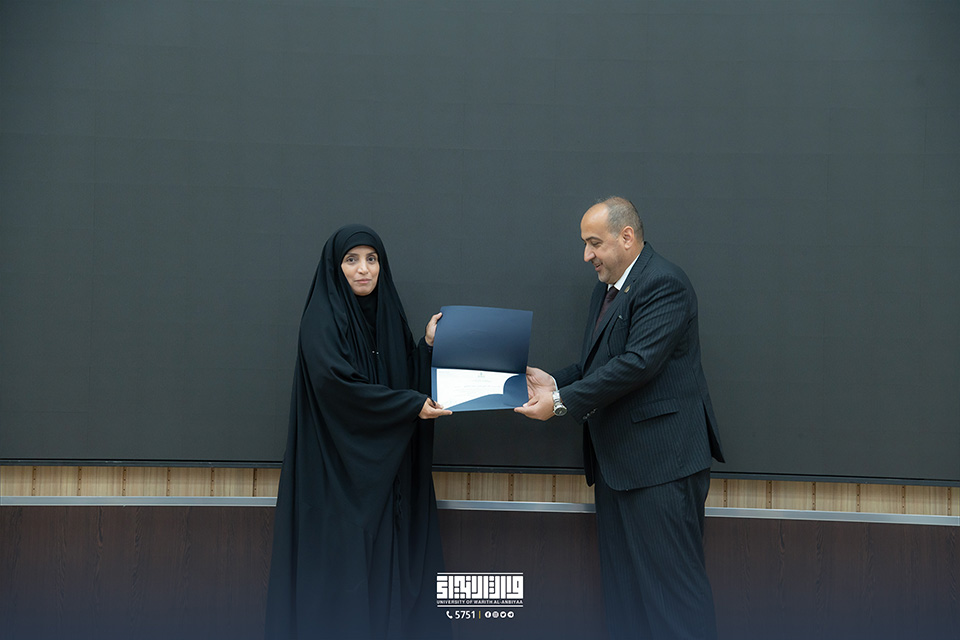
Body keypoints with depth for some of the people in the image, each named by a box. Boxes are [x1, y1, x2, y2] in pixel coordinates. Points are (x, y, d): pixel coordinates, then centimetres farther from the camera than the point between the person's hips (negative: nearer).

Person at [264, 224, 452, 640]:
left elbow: (409, 381, 10)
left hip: (387, 466, 6)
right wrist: (412, 405, -18)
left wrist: (427, 345, -4)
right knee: (345, 565, -4)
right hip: (340, 467, -6)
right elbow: (337, 383, -20)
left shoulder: (388, 315, 12)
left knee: (390, 557, 5)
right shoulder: (323, 317, -8)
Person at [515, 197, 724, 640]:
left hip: (660, 458, -10)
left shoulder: (664, 284, -13)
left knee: (672, 580, -4)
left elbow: (638, 363, -22)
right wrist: (554, 382, 1)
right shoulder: (606, 289, 17)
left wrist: (562, 401, -20)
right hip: (614, 460, 10)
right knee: (622, 585, 14)